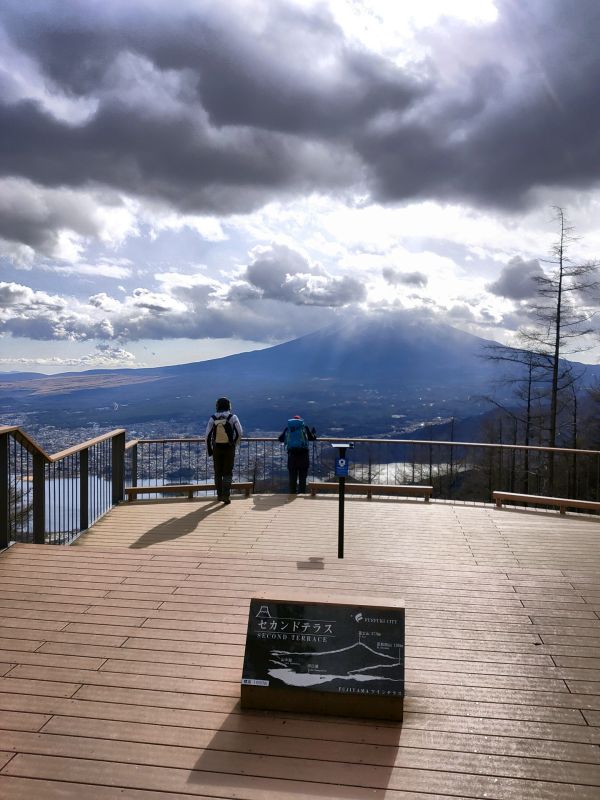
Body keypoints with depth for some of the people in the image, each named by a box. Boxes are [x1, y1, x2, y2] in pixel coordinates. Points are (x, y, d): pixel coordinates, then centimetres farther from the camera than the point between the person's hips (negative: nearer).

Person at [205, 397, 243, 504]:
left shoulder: (213, 419, -4)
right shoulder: (232, 417, -7)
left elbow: (208, 435, -5)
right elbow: (239, 432, -6)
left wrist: (209, 450, 5)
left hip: (217, 448, 2)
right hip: (229, 448, -1)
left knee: (218, 472, 15)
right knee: (228, 473, 3)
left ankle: (220, 495, 21)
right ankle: (226, 496, -9)